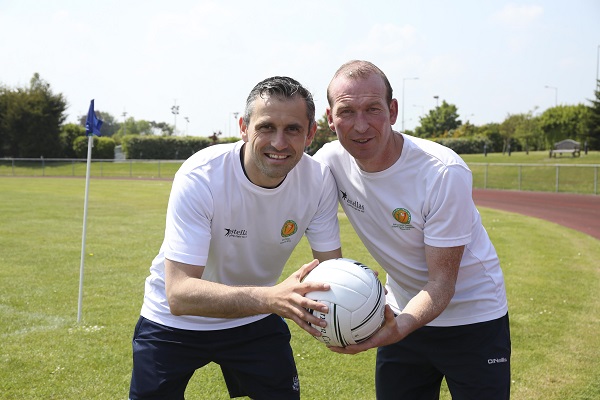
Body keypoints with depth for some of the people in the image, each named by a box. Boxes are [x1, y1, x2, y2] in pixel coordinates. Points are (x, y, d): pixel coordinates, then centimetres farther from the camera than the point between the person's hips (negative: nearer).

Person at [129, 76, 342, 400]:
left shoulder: (319, 181, -18)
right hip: (175, 322, -3)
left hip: (256, 320, 3)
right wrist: (270, 298, -52)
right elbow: (179, 294, -37)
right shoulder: (199, 178, -31)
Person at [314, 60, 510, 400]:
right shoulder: (331, 161, -14)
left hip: (474, 321, -4)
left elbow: (441, 282, -24)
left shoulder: (444, 173, -27)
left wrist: (399, 328, -42)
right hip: (403, 313, 4)